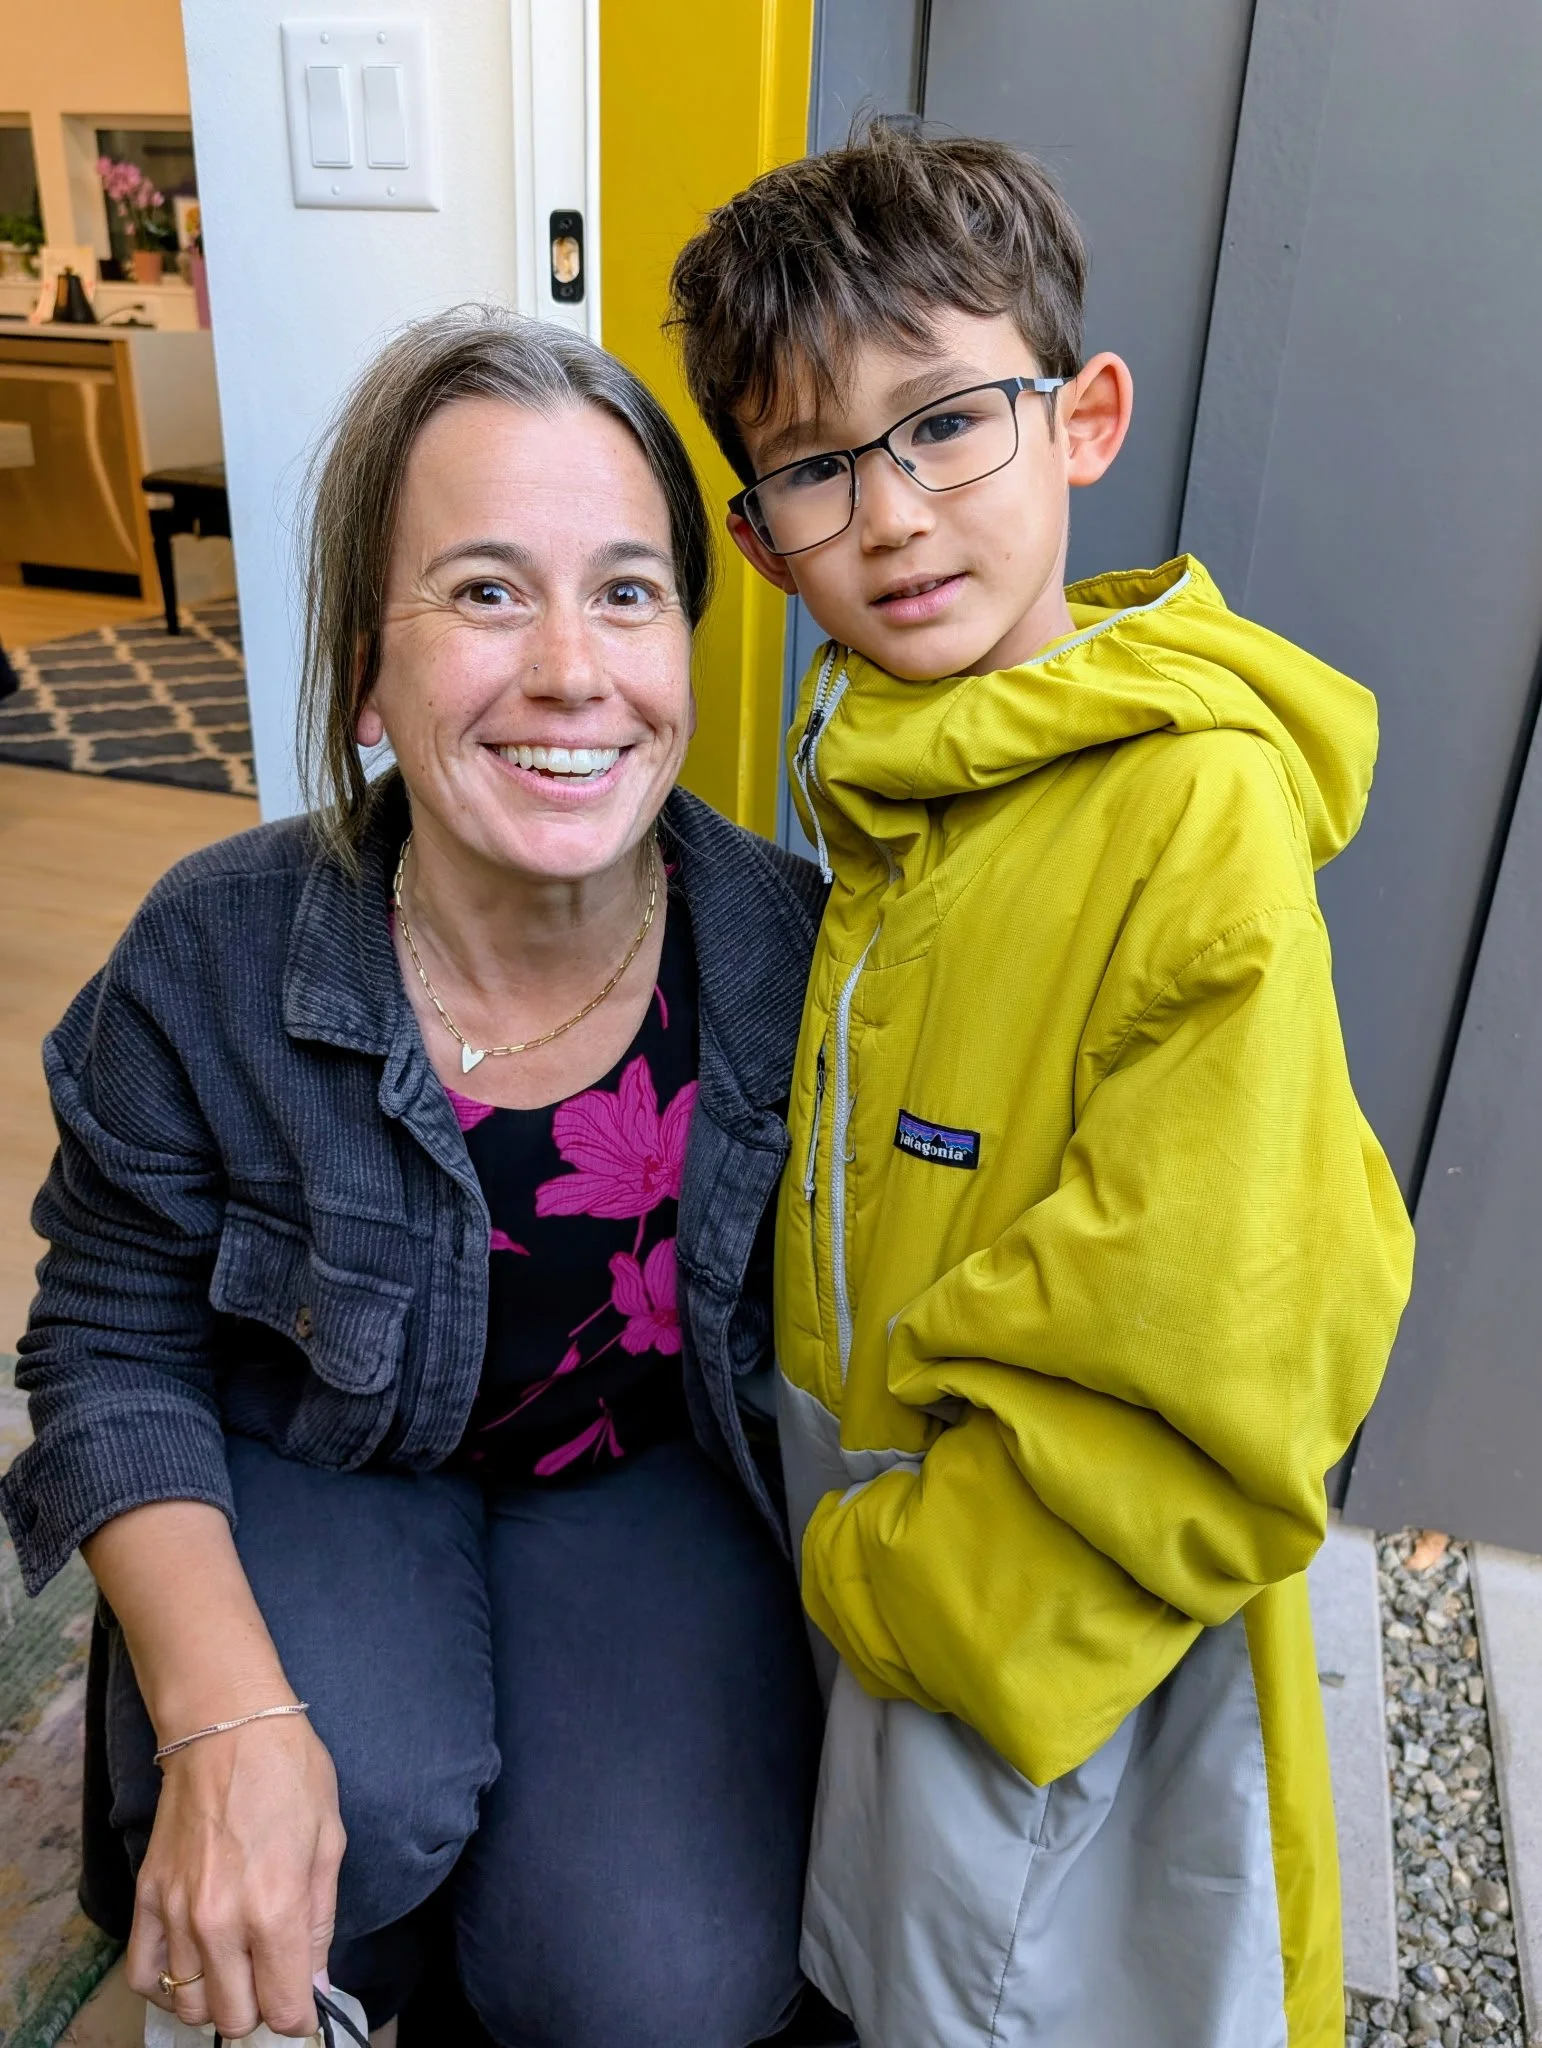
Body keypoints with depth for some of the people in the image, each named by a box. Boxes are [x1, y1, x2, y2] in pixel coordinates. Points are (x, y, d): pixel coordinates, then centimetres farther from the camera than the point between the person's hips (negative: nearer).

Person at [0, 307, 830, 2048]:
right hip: (312, 1468, 0)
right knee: (357, 1805, -28)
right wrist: (223, 1718, -22)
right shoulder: (213, 962, -20)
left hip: (647, 1468, 1)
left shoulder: (787, 948, -18)